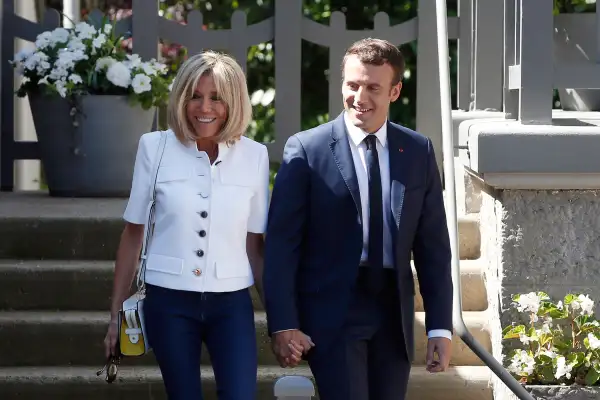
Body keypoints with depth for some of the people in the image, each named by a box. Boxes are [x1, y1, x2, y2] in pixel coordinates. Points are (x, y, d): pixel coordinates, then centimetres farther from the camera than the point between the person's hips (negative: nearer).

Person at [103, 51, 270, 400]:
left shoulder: (254, 155, 0)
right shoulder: (155, 147, -2)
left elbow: (254, 243, 6)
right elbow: (133, 234, 5)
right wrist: (117, 311, 6)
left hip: (231, 303, 0)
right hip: (169, 302, 0)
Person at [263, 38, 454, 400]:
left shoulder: (418, 152, 6)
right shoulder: (306, 149, -5)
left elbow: (433, 246, 8)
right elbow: (282, 244, -6)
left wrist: (441, 326, 3)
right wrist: (283, 324, -12)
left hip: (393, 313, 4)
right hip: (332, 311, -4)